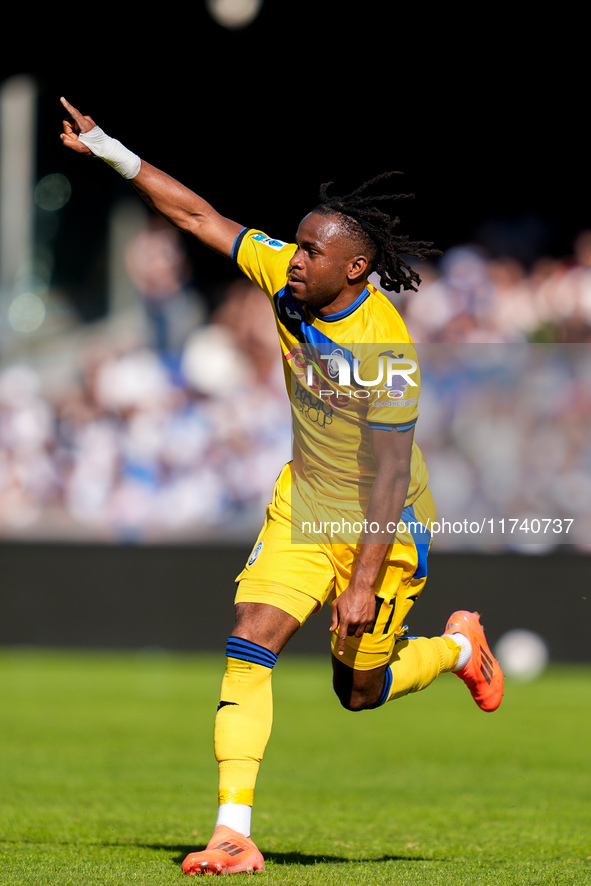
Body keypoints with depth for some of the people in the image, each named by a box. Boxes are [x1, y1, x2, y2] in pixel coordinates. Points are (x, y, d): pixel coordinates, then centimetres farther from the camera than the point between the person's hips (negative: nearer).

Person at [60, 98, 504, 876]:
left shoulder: (386, 348, -27)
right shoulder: (287, 278, -9)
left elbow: (390, 476, -26)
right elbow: (200, 216, -1)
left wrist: (363, 585, -26)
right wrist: (108, 148, -4)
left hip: (382, 529, -5)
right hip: (304, 510, 5)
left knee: (359, 693, 9)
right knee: (250, 642, -14)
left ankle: (458, 645, 41)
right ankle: (233, 833, -15)